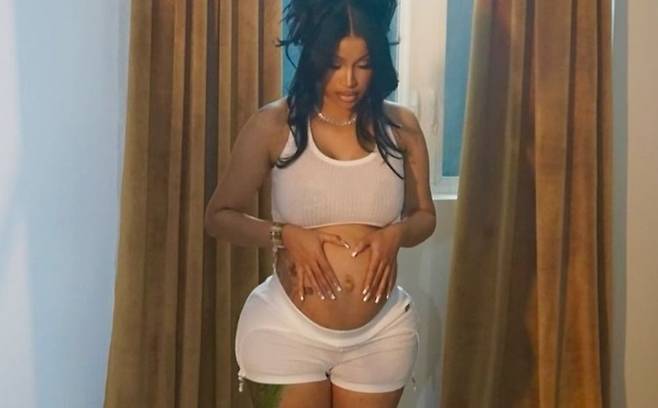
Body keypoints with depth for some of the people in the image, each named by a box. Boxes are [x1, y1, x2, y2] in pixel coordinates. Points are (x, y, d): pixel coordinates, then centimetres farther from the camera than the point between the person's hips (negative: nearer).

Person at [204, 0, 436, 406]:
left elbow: (425, 216, 10)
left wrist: (397, 232, -12)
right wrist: (284, 234, -17)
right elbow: (220, 216, 0)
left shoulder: (401, 126, -2)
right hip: (287, 330, -2)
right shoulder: (274, 125, -8)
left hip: (381, 335, 3)